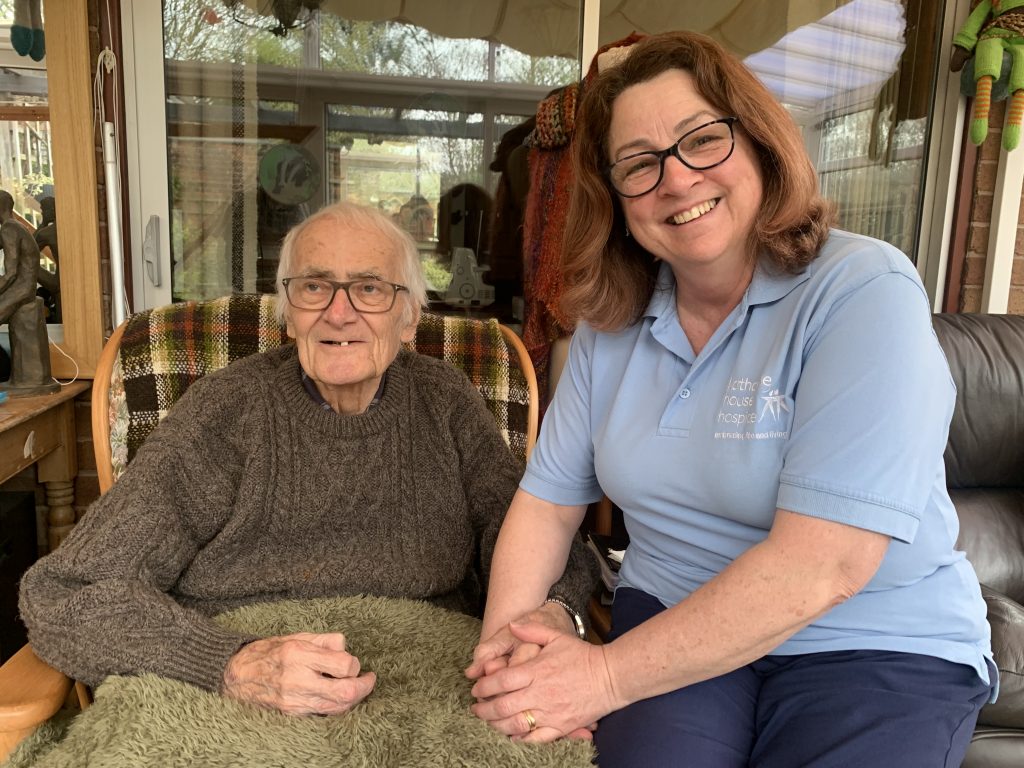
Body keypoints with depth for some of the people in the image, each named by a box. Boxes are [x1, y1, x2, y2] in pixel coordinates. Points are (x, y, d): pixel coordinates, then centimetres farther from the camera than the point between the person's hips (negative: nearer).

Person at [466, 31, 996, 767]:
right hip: (672, 625, 3)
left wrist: (607, 676, -23)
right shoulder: (611, 321, 0)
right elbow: (547, 501, 2)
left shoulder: (864, 292, -18)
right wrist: (505, 638, -16)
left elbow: (820, 566, -25)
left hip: (881, 649, -2)